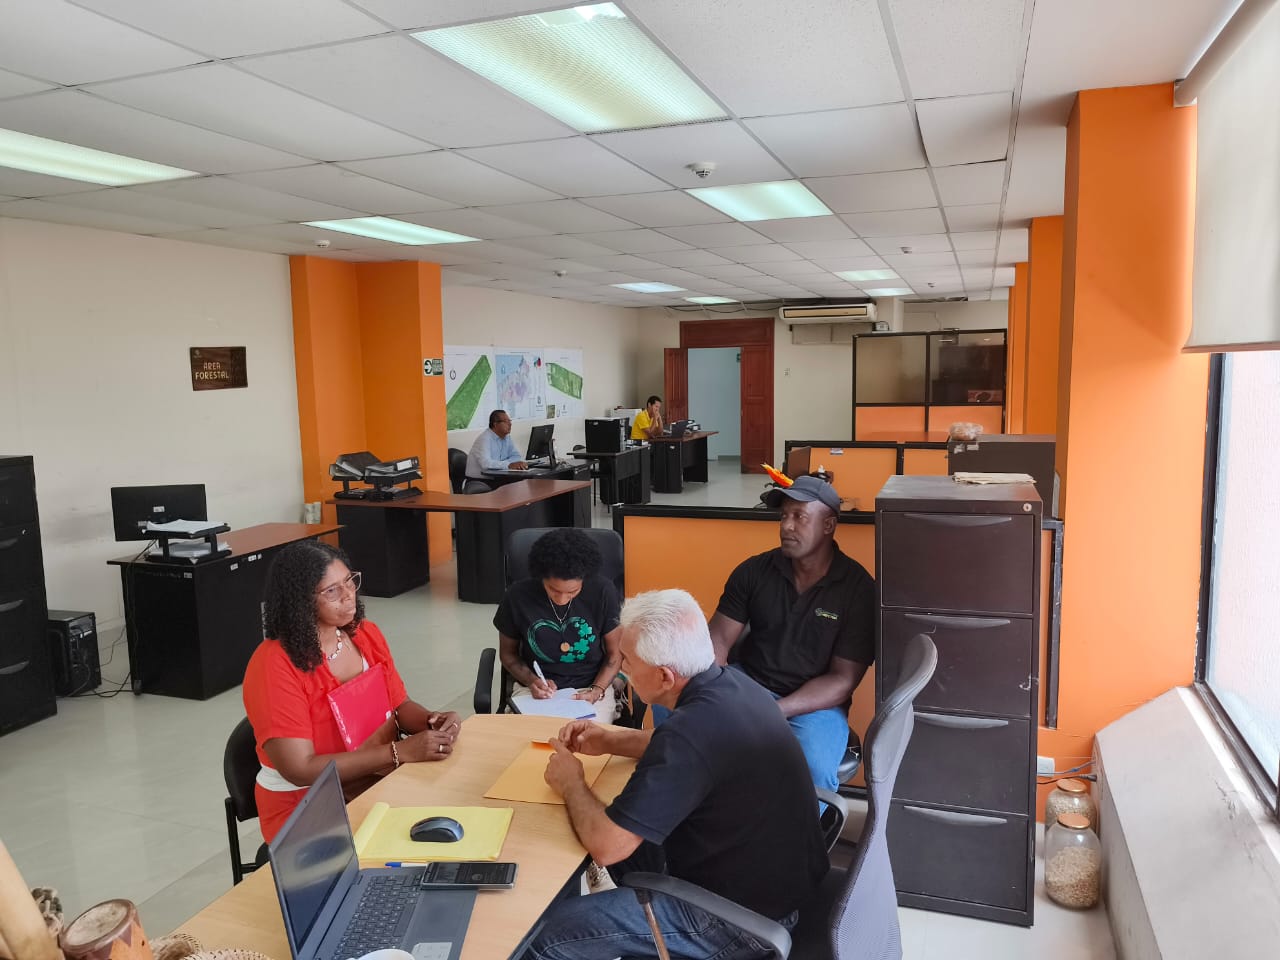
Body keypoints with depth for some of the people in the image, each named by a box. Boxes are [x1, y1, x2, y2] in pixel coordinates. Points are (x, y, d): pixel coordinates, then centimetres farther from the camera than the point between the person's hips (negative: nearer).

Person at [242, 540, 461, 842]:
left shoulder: (366, 634, 3)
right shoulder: (275, 665, -17)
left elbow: (400, 705, 12)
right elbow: (300, 769, -21)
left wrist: (433, 721, -11)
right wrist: (400, 752, -25)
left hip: (381, 781, 6)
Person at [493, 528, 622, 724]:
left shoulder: (603, 592, -12)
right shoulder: (517, 596, -10)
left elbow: (615, 653, 1)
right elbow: (508, 653, 6)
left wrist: (596, 691, -14)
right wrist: (531, 680, -11)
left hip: (589, 687, 0)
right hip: (535, 692, 0)